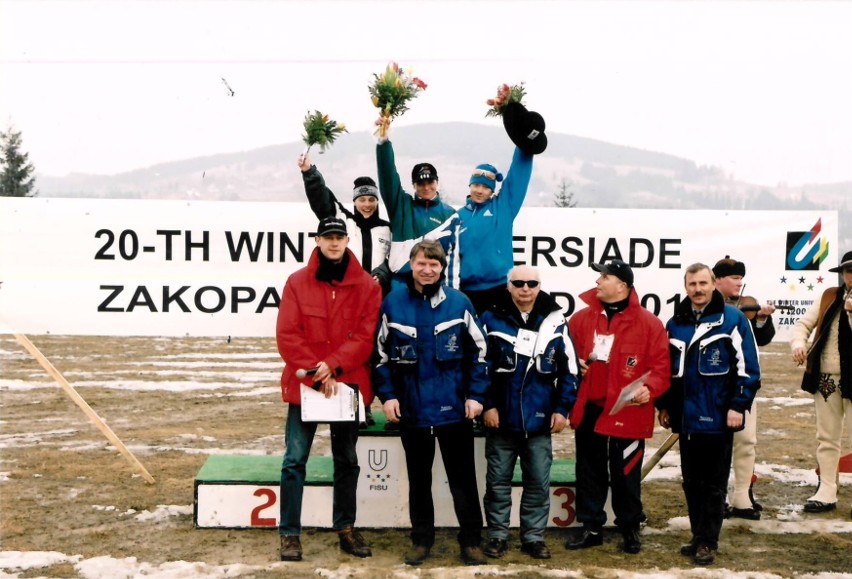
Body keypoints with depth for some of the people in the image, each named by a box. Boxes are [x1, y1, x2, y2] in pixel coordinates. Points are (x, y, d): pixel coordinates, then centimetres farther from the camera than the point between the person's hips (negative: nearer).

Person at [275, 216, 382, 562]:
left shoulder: (367, 286, 1)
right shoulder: (297, 282, -1)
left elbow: (366, 336, -7)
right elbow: (287, 336, -7)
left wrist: (333, 365, -20)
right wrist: (315, 374, -16)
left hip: (348, 384, 1)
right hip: (304, 383, -1)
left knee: (346, 459, 13)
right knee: (295, 460, -2)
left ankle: (346, 529, 25)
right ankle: (289, 533, 6)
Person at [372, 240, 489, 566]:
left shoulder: (459, 303, -3)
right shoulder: (393, 303, -2)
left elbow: (478, 352, 1)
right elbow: (381, 354, 3)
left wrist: (475, 395, -5)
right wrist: (387, 395, -5)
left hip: (454, 408, -1)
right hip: (411, 409, 1)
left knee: (463, 478, 7)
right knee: (418, 479, 14)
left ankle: (471, 541, 18)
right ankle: (421, 540, 26)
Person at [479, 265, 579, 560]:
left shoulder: (555, 322, 2)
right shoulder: (491, 319, -2)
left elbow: (568, 370, 4)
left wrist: (562, 408, -2)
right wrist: (487, 404, -9)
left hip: (539, 421, 1)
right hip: (500, 418, -1)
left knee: (538, 482, 8)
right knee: (498, 481, 9)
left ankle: (534, 537, 20)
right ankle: (497, 535, 20)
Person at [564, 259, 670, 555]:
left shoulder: (648, 323, -6)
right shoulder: (582, 318, 6)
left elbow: (660, 366, -8)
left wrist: (649, 388, -23)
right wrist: (574, 366, -3)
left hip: (628, 412, -4)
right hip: (588, 410, 4)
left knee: (626, 475, 6)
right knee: (590, 473, 13)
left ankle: (630, 529, 23)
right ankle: (591, 528, 25)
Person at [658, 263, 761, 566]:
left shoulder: (733, 319, -6)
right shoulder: (675, 323, 9)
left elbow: (748, 367, -9)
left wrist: (738, 406, -13)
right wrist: (664, 405, 14)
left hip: (718, 418, -5)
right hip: (686, 417, 5)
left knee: (714, 483, 3)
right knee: (691, 481, 12)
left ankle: (707, 542, 10)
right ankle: (698, 536, 23)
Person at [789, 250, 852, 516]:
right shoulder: (829, 297, 7)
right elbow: (803, 324, 5)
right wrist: (798, 343, -14)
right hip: (825, 379, 5)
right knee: (826, 438, 11)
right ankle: (827, 494, 19)